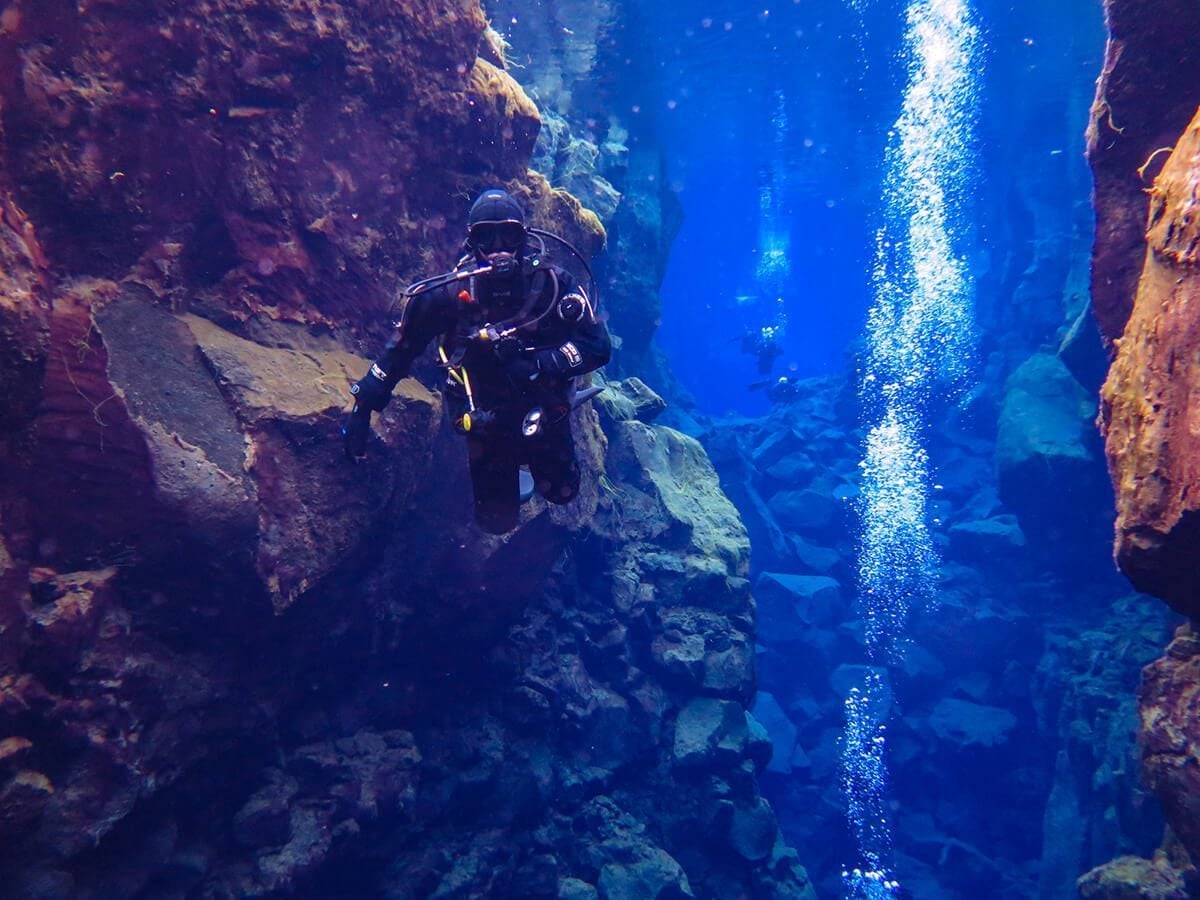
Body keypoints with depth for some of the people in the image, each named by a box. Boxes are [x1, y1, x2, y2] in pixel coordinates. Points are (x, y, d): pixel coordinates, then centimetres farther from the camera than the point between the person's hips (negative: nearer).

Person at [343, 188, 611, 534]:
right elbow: (402, 349, -11)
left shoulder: (553, 283, -22)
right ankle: (508, 473, 43)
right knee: (498, 519, 10)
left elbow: (598, 346, -23)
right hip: (487, 421, 0)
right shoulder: (451, 294, -22)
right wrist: (363, 404, -14)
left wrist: (541, 365, -36)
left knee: (562, 493, 19)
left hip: (544, 411, 1)